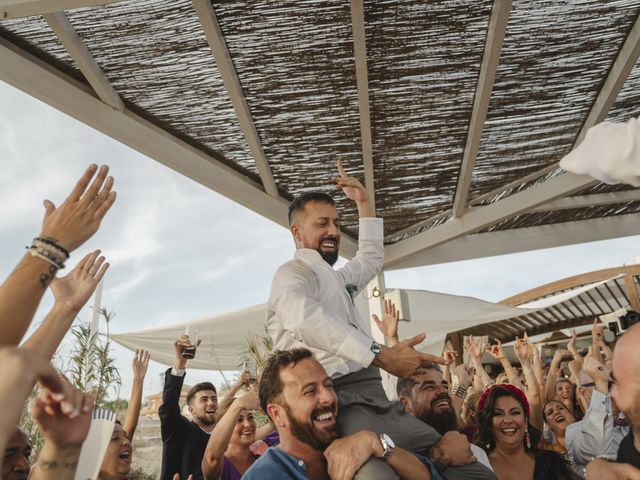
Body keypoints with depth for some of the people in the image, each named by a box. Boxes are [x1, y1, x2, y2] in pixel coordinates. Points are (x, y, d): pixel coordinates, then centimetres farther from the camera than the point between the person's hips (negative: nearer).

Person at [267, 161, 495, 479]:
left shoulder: (338, 279, 30)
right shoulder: (292, 274, 0)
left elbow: (372, 256, 46)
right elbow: (307, 319, -21)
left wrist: (363, 202, 39)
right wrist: (381, 355, -27)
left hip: (377, 403, 9)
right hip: (345, 405, -8)